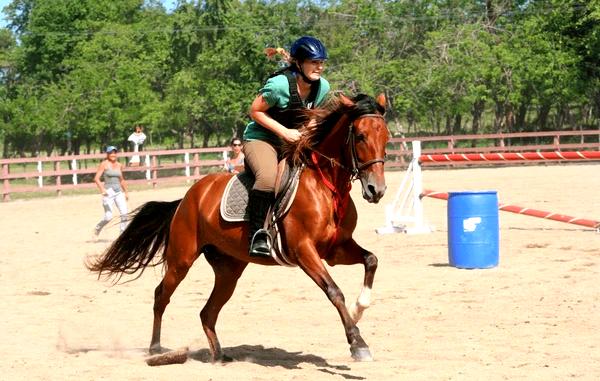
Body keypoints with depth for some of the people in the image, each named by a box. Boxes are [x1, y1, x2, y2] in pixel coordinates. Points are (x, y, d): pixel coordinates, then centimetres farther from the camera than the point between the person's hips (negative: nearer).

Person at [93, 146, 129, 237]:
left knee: (124, 213, -11)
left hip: (119, 192, 5)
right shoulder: (104, 164, -4)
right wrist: (102, 189, -24)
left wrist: (126, 192, 24)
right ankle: (97, 228, 21)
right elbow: (96, 178, -10)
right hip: (108, 192, -5)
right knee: (108, 217, -7)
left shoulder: (119, 165, 13)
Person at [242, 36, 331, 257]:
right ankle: (257, 234, -28)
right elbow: (255, 111, -14)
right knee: (269, 176, -35)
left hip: (294, 142, 7)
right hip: (260, 139, -7)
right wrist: (283, 131, -22)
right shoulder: (279, 85, -22)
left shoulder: (322, 87, -2)